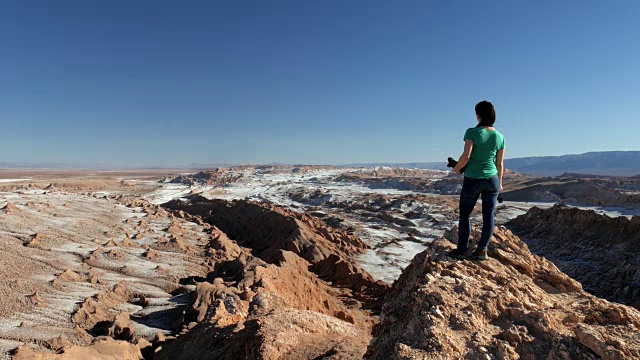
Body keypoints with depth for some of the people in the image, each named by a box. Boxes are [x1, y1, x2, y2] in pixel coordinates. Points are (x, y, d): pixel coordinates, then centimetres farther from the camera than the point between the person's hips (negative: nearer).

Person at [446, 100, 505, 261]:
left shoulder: (472, 132, -14)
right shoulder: (500, 137, 1)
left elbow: (466, 156, -21)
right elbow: (500, 163, 5)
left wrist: (457, 168, -2)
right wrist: (500, 182, 17)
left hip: (472, 180, -4)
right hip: (492, 179, 4)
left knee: (465, 214, 9)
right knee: (488, 215, 10)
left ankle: (462, 250, 14)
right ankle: (482, 250, 17)